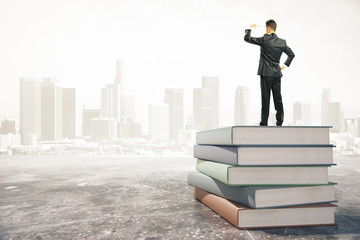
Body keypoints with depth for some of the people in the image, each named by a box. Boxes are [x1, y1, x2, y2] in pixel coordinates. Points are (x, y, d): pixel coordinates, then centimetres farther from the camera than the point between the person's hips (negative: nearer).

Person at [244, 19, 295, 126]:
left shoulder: (264, 40, -9)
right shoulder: (282, 42, 8)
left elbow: (247, 38, -3)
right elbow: (292, 54, 16)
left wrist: (250, 28, 14)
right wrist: (284, 65, 21)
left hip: (266, 74, -5)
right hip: (277, 74, 5)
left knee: (265, 99, -1)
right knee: (278, 99, 9)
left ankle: (264, 122, 2)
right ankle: (280, 122, 14)